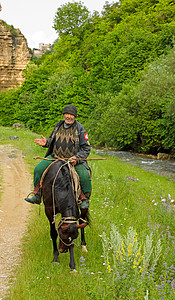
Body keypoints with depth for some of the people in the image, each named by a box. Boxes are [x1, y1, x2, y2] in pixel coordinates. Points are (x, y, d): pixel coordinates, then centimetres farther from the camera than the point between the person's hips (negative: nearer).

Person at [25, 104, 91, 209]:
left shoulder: (80, 129, -5)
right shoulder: (58, 126, 9)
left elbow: (86, 148, -6)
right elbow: (52, 140, 24)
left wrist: (77, 158, -22)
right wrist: (46, 142, 0)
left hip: (74, 159, -4)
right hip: (55, 157, 4)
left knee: (84, 175, -29)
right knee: (38, 169, -8)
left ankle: (85, 199, -8)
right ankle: (37, 196, 5)